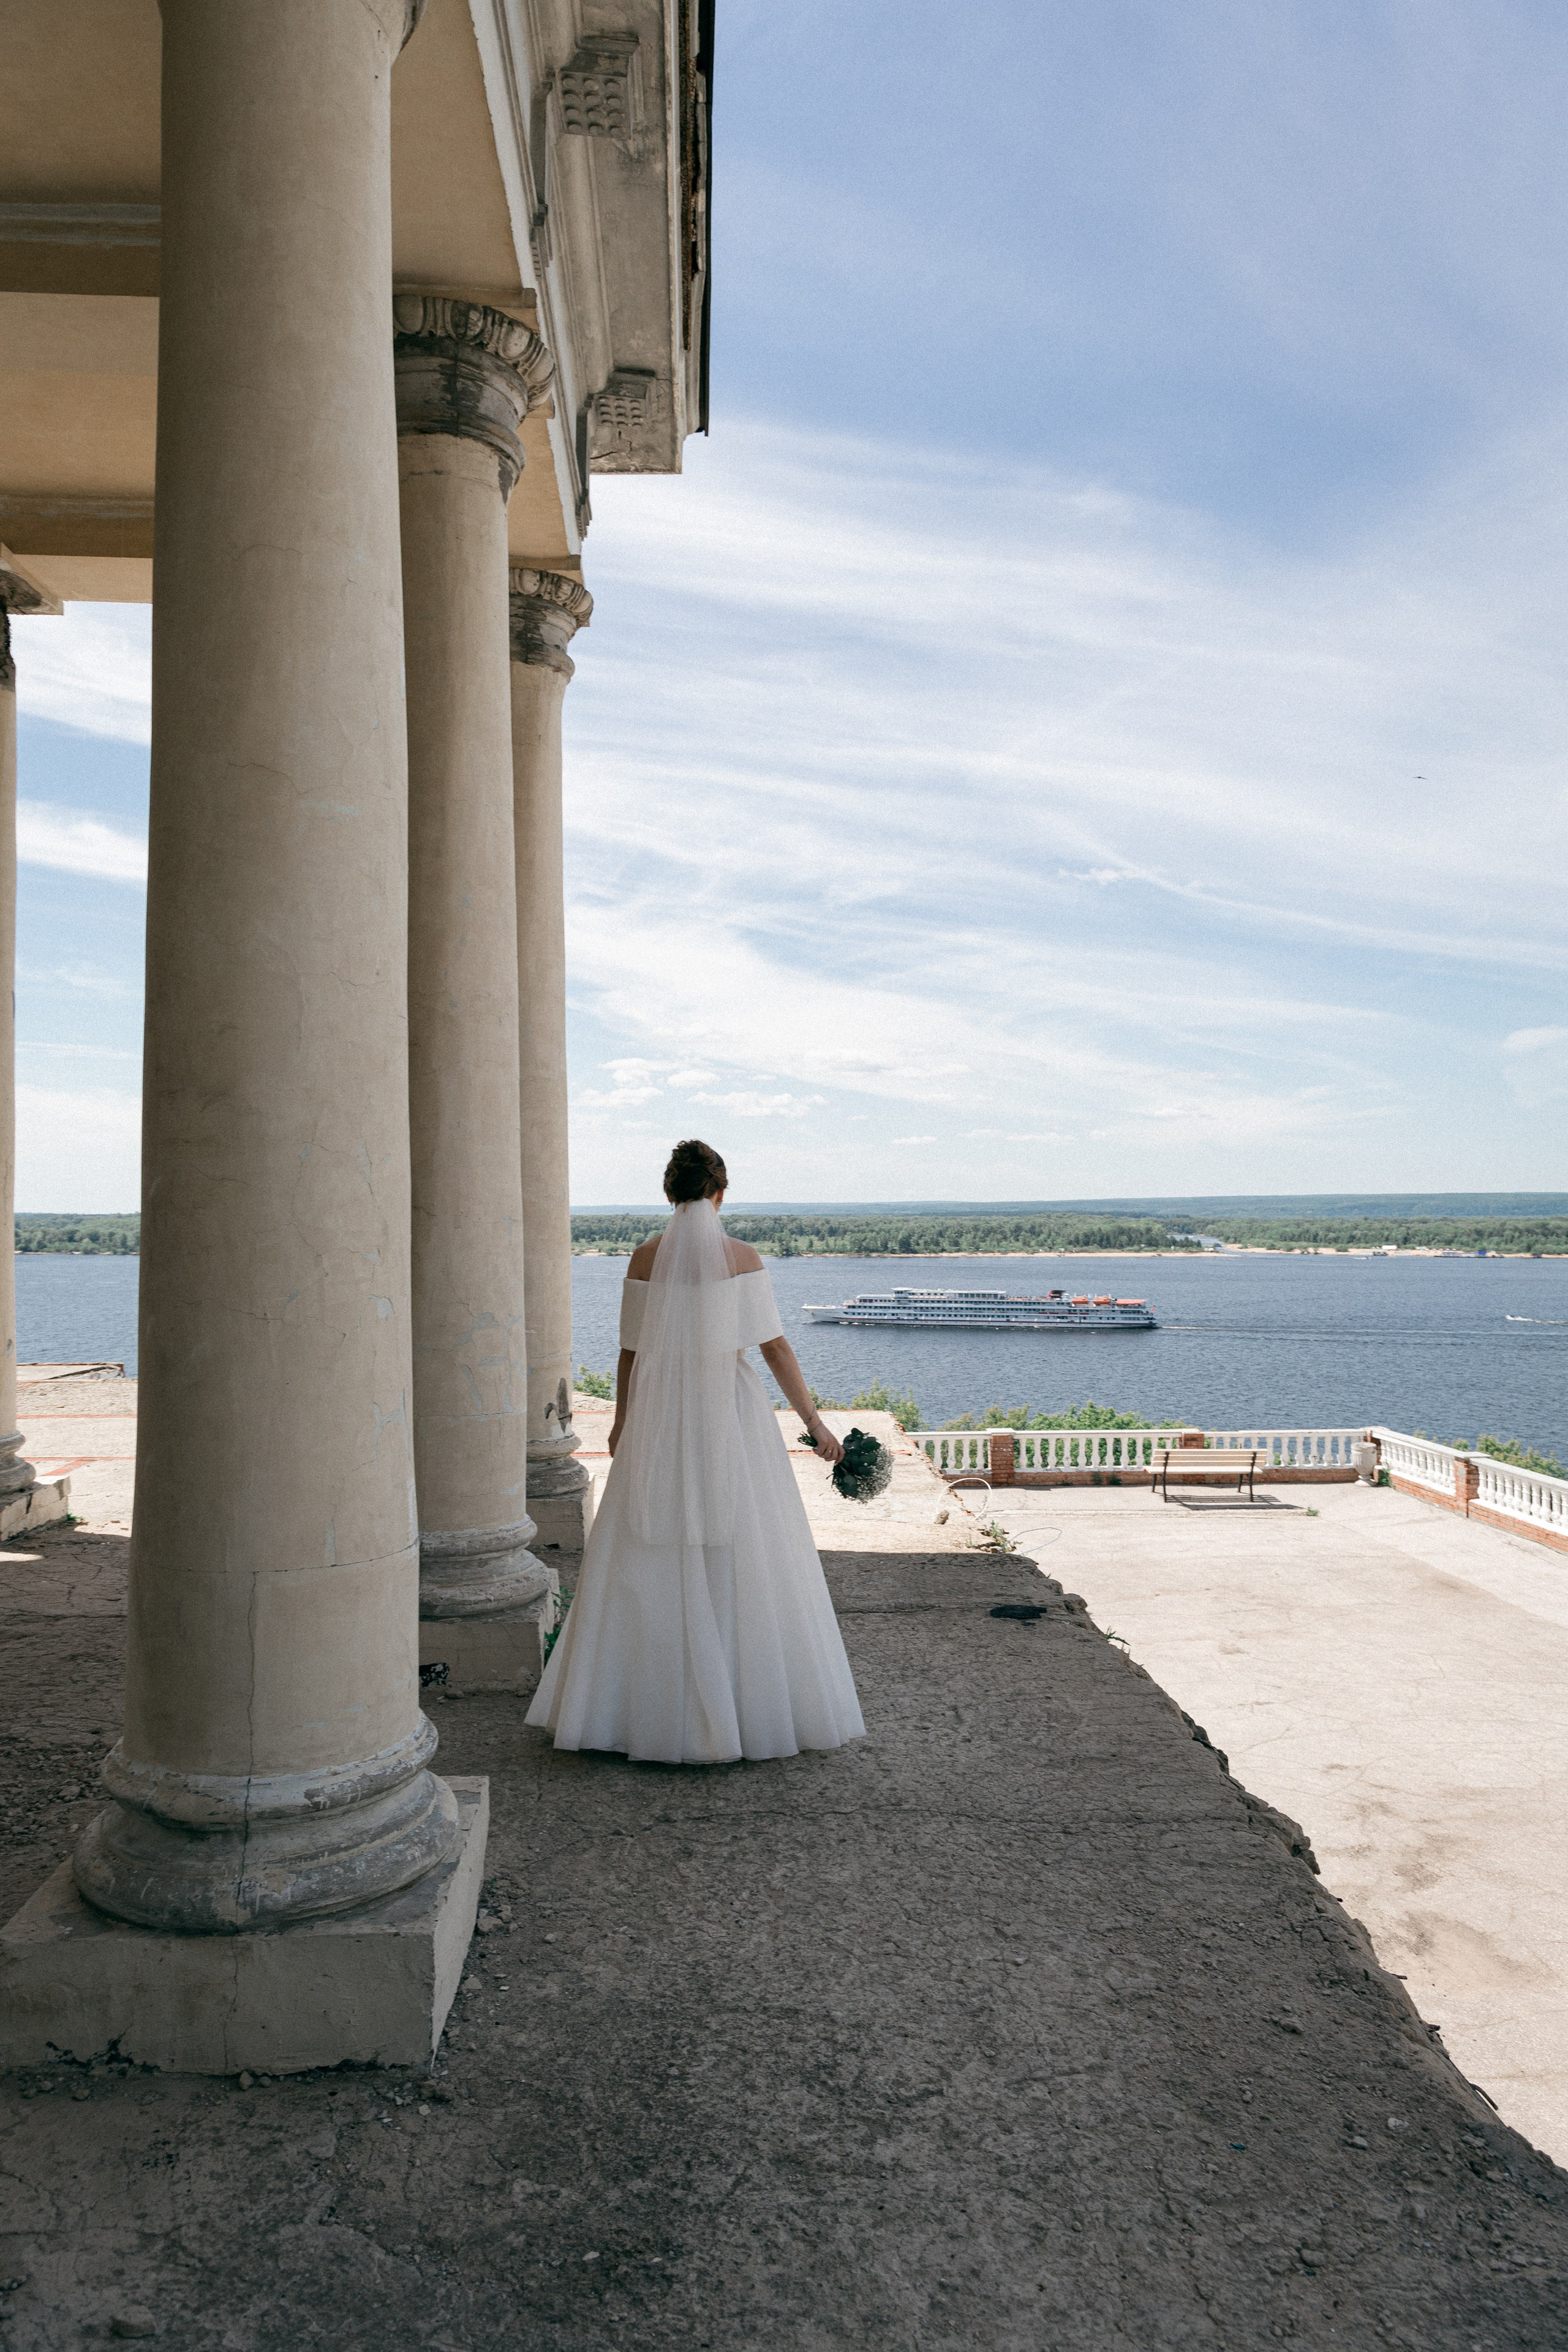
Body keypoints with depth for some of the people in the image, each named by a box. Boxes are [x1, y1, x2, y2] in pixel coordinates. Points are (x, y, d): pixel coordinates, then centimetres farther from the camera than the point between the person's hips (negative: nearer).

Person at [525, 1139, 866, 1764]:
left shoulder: (646, 1259, -1)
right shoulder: (742, 1258, -5)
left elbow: (631, 1351, 3)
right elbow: (776, 1347, -7)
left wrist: (621, 1424, 17)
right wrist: (814, 1422, 1)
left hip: (660, 1419, 2)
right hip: (732, 1415, -1)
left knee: (651, 1565, 9)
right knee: (744, 1562, 6)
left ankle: (655, 1710, 15)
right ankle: (754, 1707, 12)